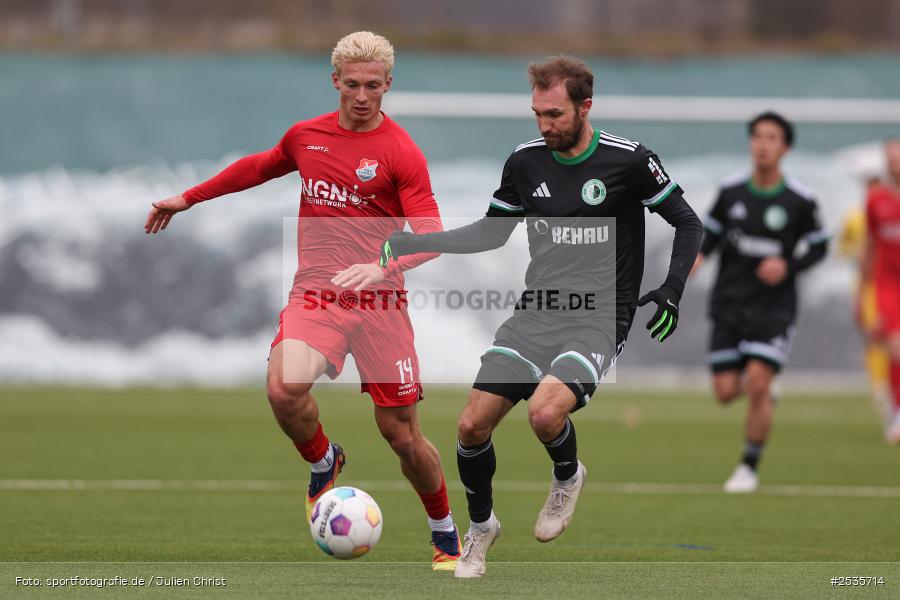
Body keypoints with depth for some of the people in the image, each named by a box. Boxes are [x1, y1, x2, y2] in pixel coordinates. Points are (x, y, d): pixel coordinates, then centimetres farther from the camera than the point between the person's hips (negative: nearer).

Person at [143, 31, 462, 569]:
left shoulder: (400, 152, -6)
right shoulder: (306, 136, 9)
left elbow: (430, 236, -13)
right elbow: (260, 167, 30)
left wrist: (383, 266, -32)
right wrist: (189, 199, 35)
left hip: (379, 302, -2)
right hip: (315, 294, 3)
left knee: (401, 433, 0)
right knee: (285, 387, -27)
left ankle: (447, 537, 25)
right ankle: (323, 464, 5)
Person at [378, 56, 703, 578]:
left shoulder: (628, 161, -8)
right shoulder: (526, 161, 5)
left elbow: (688, 224, 3)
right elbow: (490, 234, 18)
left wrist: (671, 291, -10)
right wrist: (410, 243, 10)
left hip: (597, 321, -5)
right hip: (534, 315, 5)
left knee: (545, 412, -30)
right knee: (473, 424, -7)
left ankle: (568, 476, 5)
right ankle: (481, 527, 19)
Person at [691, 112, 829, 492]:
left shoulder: (799, 201, -5)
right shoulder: (730, 193, 2)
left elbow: (819, 246, 6)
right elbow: (711, 233, 12)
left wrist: (788, 266, -11)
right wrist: (698, 256, -10)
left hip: (774, 306, -3)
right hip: (729, 303, 3)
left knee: (757, 385, -15)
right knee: (725, 392, -1)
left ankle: (749, 468, 2)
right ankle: (762, 393, 37)